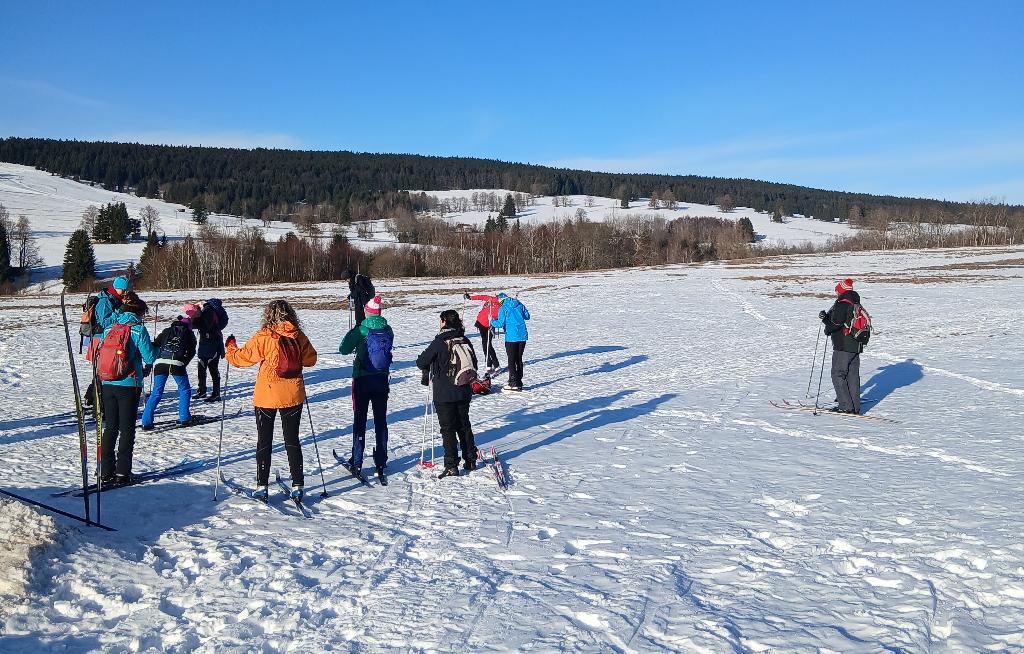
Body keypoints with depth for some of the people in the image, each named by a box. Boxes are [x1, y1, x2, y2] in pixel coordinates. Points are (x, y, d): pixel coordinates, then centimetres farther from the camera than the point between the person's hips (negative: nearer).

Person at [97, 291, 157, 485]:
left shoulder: (109, 328, 7)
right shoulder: (138, 329, -8)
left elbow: (101, 355, 13)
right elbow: (149, 358, -9)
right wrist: (156, 347, 10)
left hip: (108, 384, 5)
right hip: (129, 385, -5)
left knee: (110, 427, 13)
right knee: (127, 428, 2)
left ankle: (106, 472, 15)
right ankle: (122, 472, 1)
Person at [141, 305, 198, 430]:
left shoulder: (168, 330, 21)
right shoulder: (189, 334, 16)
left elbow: (155, 345, 15)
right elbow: (191, 353, 11)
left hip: (160, 363, 3)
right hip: (177, 364, -3)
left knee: (156, 392, 7)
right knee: (184, 390, 16)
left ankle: (146, 422, 0)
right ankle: (184, 419, 14)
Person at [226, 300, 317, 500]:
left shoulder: (263, 337, -13)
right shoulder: (299, 337, -4)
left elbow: (241, 358, -6)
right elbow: (311, 359, 8)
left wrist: (230, 348, 14)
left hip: (267, 397, -2)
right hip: (293, 397, 3)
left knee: (264, 441, 10)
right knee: (292, 440, 11)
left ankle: (262, 486, 12)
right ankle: (297, 486, 11)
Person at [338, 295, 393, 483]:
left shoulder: (361, 330, -13)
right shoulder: (388, 331, -2)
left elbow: (343, 349, -7)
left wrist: (352, 334, 9)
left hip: (362, 380, -3)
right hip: (382, 380, 3)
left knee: (359, 420, 6)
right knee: (381, 420, 11)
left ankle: (356, 463, 9)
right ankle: (381, 463, 15)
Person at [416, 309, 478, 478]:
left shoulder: (439, 342, -15)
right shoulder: (465, 341, 1)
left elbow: (421, 362, -9)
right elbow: (474, 365, 11)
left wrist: (426, 372, 13)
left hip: (444, 394, -5)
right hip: (464, 393, 5)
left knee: (448, 428, 2)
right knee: (464, 425, 18)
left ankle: (451, 466, -1)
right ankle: (471, 460, 24)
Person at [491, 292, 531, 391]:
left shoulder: (503, 309, -8)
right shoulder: (520, 305, 7)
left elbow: (500, 323, -12)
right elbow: (527, 316, 15)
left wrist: (492, 322, 7)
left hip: (511, 337, -5)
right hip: (523, 336, 5)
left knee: (511, 360, 2)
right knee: (519, 359, 13)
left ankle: (513, 383, 0)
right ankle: (519, 383, 15)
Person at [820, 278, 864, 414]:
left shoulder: (842, 304, -14)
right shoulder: (856, 305, 15)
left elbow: (836, 323, -20)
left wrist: (827, 329, 0)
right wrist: (826, 317, 8)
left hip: (843, 346, -9)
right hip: (856, 346, 9)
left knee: (838, 375, -2)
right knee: (853, 376, 12)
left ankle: (846, 407, -6)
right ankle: (855, 407, 16)